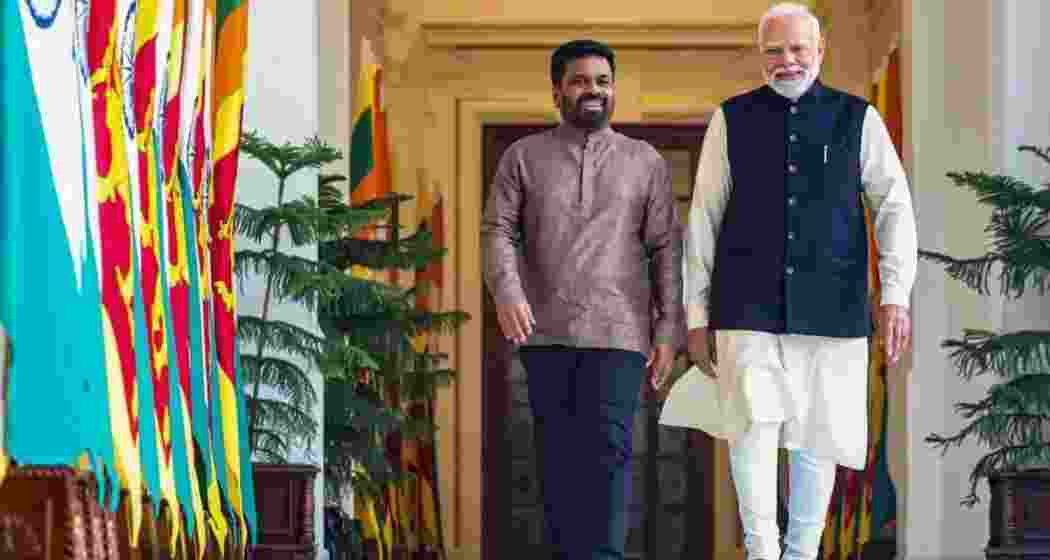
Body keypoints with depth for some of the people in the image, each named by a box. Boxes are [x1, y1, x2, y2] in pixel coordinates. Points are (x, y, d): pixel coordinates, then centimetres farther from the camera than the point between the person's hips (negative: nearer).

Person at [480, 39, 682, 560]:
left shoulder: (645, 162, 9)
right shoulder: (523, 157, 9)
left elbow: (666, 249, 7)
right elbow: (498, 231, 0)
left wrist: (667, 332, -1)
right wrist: (507, 292, -19)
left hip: (618, 331, -1)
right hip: (545, 331, 1)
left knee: (608, 449, -12)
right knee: (558, 457, 5)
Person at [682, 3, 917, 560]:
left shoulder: (859, 119, 8)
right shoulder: (732, 119, 8)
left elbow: (894, 208, 7)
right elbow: (703, 219, 10)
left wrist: (895, 295, -4)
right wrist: (696, 313, 7)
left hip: (832, 308, 1)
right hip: (749, 308, -1)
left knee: (817, 439, 5)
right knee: (754, 426, -15)